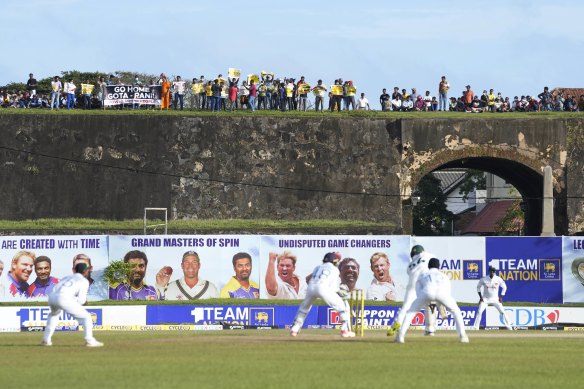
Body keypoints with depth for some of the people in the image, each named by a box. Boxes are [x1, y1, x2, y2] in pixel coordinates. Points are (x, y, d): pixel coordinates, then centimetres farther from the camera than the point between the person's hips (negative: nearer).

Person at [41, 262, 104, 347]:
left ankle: (46, 340, 32)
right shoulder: (84, 281, 15)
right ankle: (89, 341, -2)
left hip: (52, 296, 6)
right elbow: (81, 300, 3)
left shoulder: (67, 277, 34)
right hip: (64, 299, -6)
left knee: (54, 314, 39)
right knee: (86, 317, 7)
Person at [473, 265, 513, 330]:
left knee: (502, 312, -8)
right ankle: (476, 327, -9)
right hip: (485, 299, 0)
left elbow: (504, 287, 4)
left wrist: (501, 297, -2)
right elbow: (478, 287, 3)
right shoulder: (484, 279, -12)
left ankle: (508, 326, 4)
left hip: (495, 299, 0)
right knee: (479, 312, -15)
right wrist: (480, 297, -5)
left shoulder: (498, 279, -11)